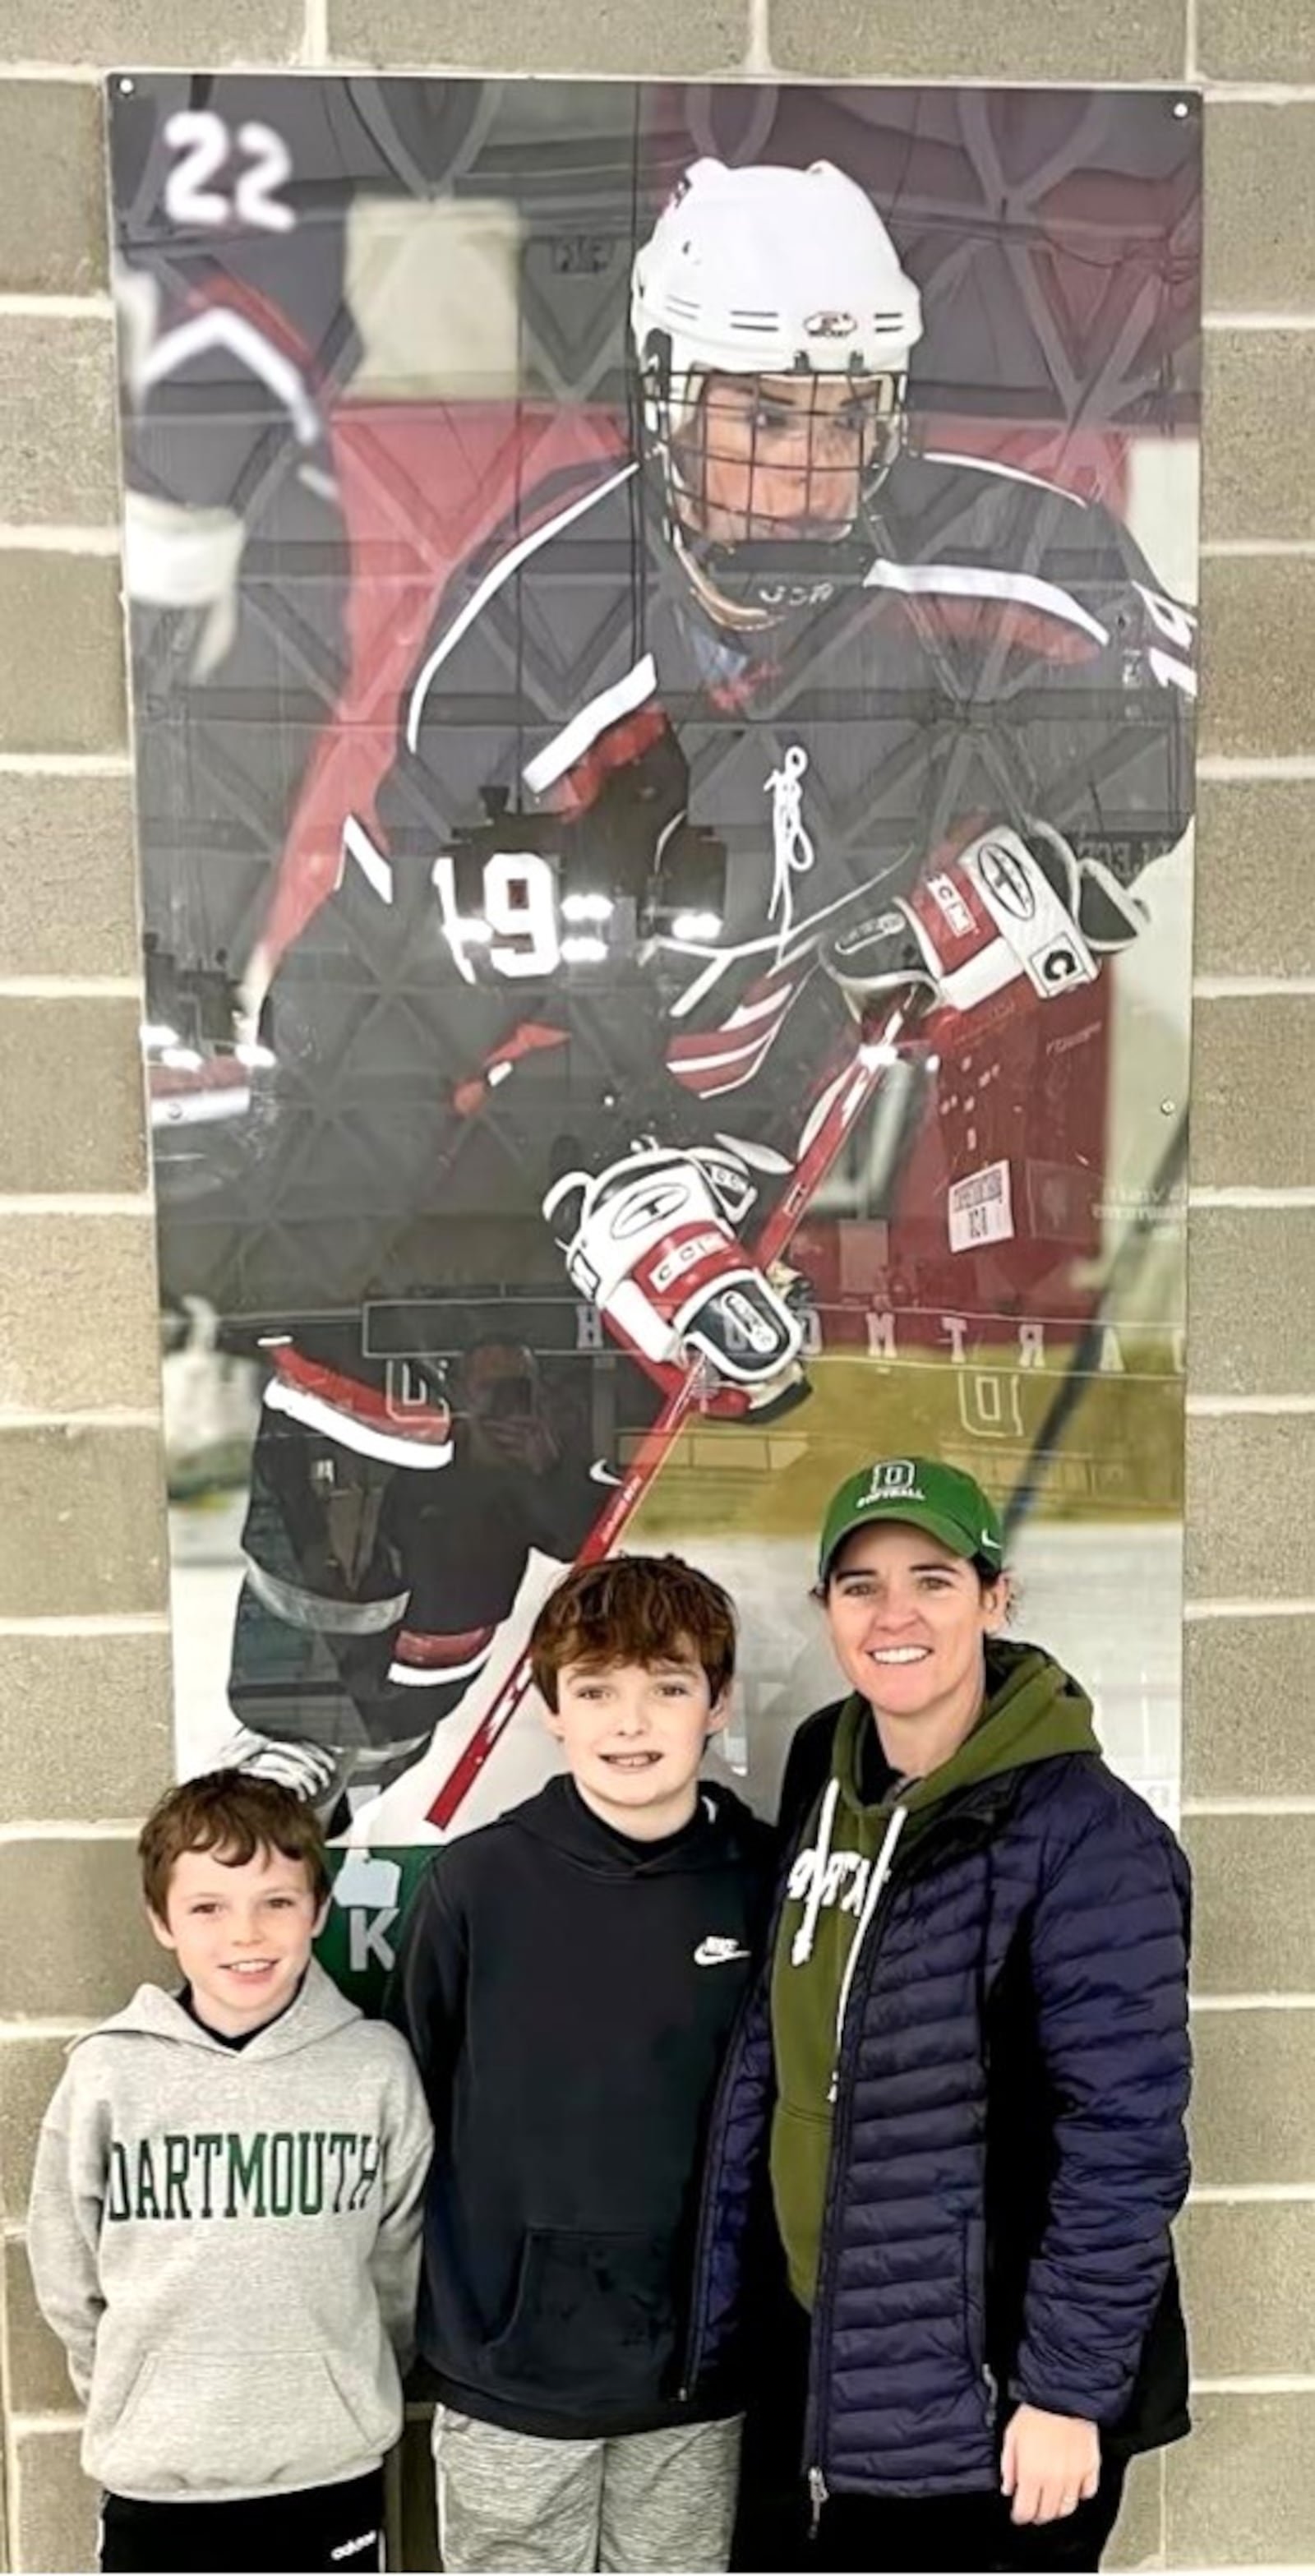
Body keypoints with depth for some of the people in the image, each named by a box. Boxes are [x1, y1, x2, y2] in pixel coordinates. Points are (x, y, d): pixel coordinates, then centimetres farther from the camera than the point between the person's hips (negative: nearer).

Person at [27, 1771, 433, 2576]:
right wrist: (130, 2396, 7)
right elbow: (67, 2271, 1)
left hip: (330, 2471, 0)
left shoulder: (375, 2064, -10)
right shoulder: (108, 2071, -10)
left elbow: (400, 2260, 3)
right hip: (154, 2477, 0)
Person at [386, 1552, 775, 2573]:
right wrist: (455, 2314, 2)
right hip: (510, 2372, -1)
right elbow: (413, 2100, -1)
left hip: (699, 2375, 1)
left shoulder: (767, 1881, -8)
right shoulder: (478, 1881, -11)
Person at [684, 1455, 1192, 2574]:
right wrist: (728, 2301, 10)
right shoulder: (825, 1784, 3)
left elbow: (1124, 2137, -18)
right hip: (822, 2359, 6)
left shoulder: (1083, 1832, -19)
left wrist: (1067, 2387, -16)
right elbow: (779, 2054, 9)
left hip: (988, 2386, -6)